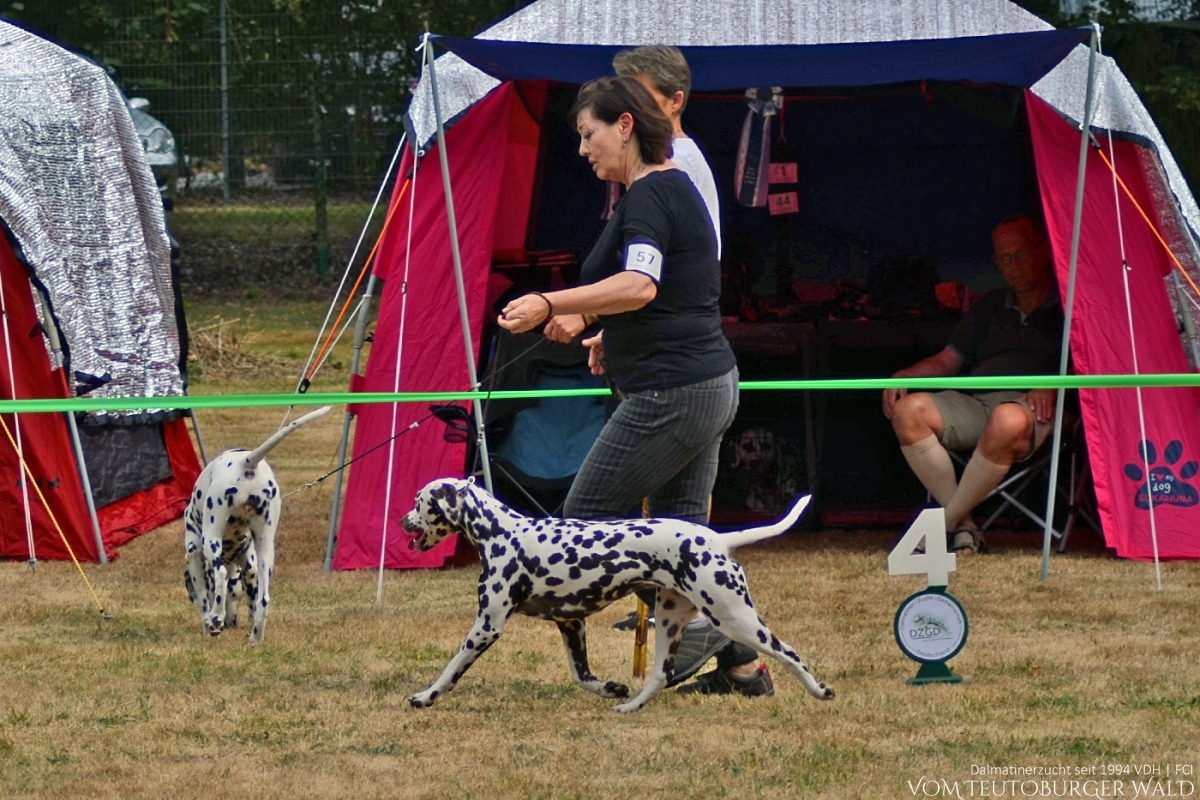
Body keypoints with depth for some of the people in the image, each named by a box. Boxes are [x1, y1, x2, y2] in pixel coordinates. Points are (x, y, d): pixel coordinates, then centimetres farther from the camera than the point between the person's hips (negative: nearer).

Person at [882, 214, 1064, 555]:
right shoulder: (990, 307, 29)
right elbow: (948, 360, 27)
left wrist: (1052, 387, -17)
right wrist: (904, 376, 8)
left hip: (1029, 405, -5)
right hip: (974, 401, 6)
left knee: (1007, 422, -43)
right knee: (909, 410, -24)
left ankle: (944, 525, -27)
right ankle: (964, 528, -26)